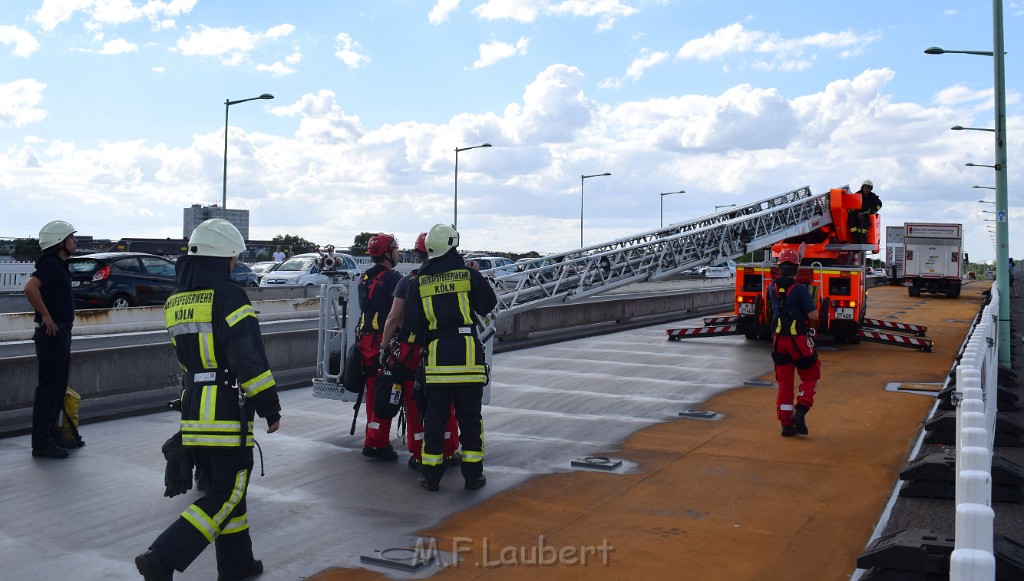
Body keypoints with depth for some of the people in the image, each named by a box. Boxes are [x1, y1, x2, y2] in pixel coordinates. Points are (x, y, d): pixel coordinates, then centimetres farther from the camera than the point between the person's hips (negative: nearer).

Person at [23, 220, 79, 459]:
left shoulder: (59, 265, 15)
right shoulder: (50, 264, -15)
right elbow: (30, 287, -31)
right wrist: (46, 316, -23)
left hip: (61, 332, 10)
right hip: (51, 332, -10)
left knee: (59, 386, 15)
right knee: (49, 388, -5)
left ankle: (51, 434, 25)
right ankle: (41, 443, 0)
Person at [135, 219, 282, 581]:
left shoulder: (176, 302, 11)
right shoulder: (228, 296, -14)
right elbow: (251, 359, -17)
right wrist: (271, 408, -10)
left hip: (193, 409, 8)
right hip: (227, 411, -8)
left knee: (224, 486, 18)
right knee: (227, 494, 0)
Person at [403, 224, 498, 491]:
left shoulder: (419, 283, 4)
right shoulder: (470, 275, -3)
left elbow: (411, 324, 3)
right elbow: (489, 305, 11)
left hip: (436, 352, 2)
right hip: (468, 351, -2)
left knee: (435, 416, 9)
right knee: (470, 415, 6)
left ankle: (431, 476, 14)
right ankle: (473, 474, 12)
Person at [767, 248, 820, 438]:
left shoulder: (773, 287, 2)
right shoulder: (800, 289, -16)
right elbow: (813, 315, -17)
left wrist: (798, 256, 35)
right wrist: (810, 306, 7)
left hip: (779, 340, 5)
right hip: (799, 340, -5)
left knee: (784, 382, 10)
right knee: (809, 377, 13)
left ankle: (786, 423, 11)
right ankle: (800, 412, -5)